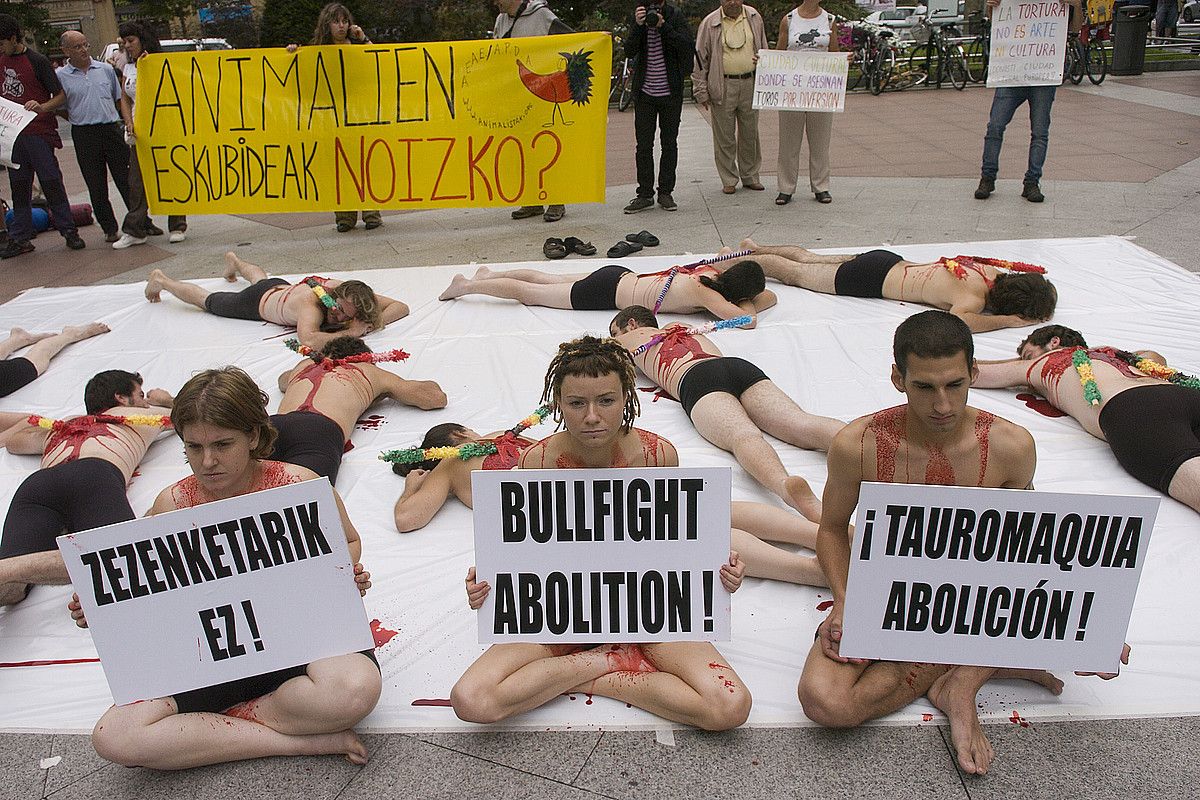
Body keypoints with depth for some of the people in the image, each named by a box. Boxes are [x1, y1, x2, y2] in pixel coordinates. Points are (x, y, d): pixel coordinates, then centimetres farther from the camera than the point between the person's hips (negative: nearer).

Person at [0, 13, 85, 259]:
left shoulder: (38, 61, -6)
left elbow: (61, 96, -9)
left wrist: (42, 107, -25)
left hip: (38, 131, -6)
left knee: (51, 182, -5)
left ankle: (69, 231, 5)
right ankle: (20, 238, 14)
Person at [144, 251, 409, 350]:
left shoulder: (349, 292, -34)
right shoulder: (311, 302, -49)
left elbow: (401, 307, -31)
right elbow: (308, 340, -67)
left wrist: (372, 323, -46)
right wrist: (350, 333, -60)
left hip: (282, 287, 6)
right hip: (256, 302, -6)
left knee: (260, 277, 42)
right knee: (207, 300, 23)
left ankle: (234, 261, 74)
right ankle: (161, 280, 50)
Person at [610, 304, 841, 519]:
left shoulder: (628, 339, 32)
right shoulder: (682, 327, 45)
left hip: (695, 380, -4)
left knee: (742, 435, -33)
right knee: (801, 423, -19)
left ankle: (784, 484, -64)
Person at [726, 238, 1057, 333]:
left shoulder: (994, 271, -6)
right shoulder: (975, 297, -30)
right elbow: (956, 320, -52)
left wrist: (1043, 293, -2)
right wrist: (1009, 320, -39)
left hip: (887, 261, 7)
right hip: (872, 279, -7)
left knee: (808, 258, 25)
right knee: (794, 273, 9)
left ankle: (756, 248, 42)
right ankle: (732, 262, 22)